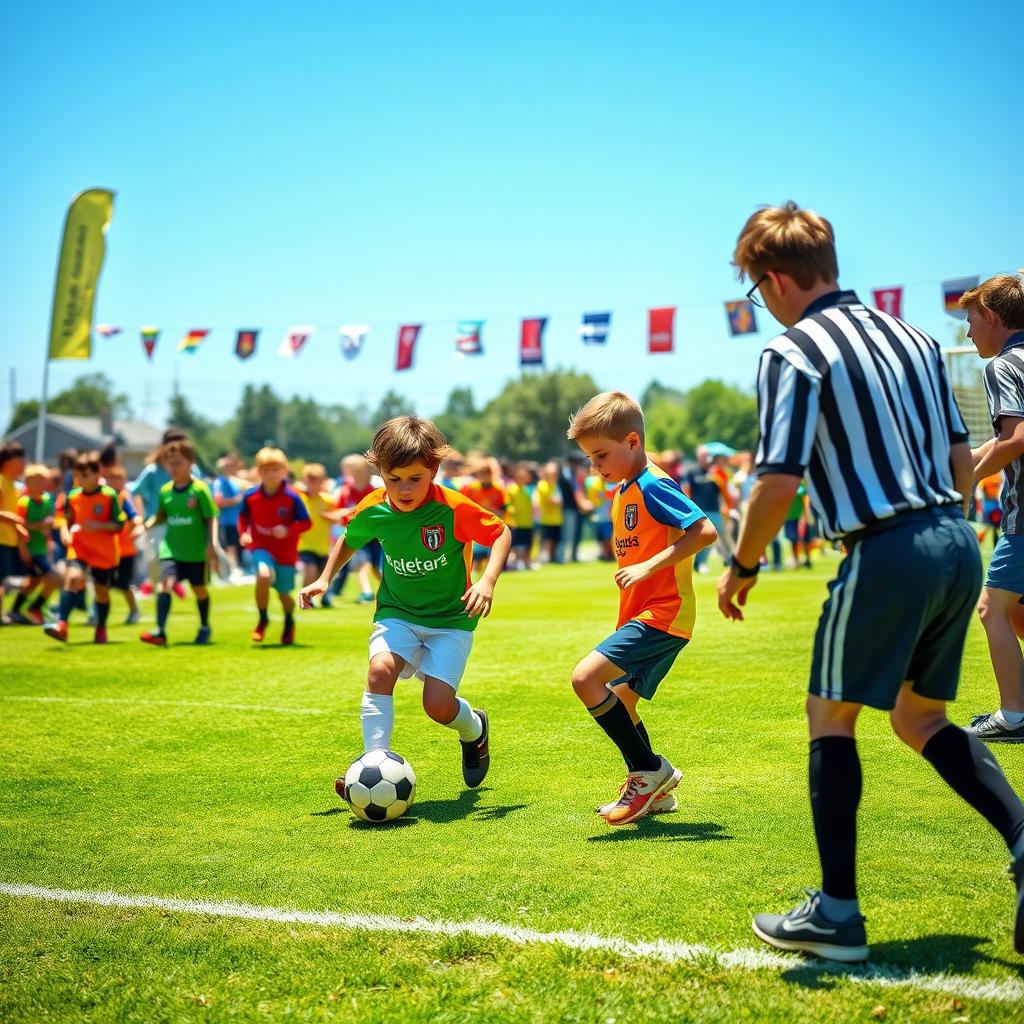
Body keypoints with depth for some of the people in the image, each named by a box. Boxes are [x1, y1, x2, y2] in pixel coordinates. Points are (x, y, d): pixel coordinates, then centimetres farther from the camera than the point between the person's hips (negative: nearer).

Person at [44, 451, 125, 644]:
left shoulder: (109, 495, -10)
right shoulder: (73, 496, 1)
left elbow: (119, 525, -10)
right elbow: (67, 520, 13)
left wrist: (98, 526, -24)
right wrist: (65, 532, -7)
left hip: (104, 553, -1)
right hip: (78, 550, 1)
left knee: (102, 590, 10)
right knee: (73, 577, -24)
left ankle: (101, 629, 33)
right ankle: (61, 625, -31)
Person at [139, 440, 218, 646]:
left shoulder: (199, 489, -10)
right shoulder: (165, 491, 3)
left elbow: (211, 519, -8)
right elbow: (161, 516, 16)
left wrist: (211, 545, -14)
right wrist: (147, 524, -4)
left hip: (197, 551, -3)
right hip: (171, 549, 3)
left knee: (199, 588, 12)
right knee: (165, 584, -15)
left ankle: (205, 628, 33)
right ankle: (160, 631, -19)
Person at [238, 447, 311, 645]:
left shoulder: (292, 497, -12)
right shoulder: (250, 495, -6)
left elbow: (306, 522, -8)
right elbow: (243, 516, 12)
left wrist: (288, 530, -24)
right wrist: (244, 532, -6)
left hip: (285, 552, 0)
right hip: (261, 547, 0)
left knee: (284, 594, 9)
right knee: (264, 575, -30)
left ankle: (289, 624, 45)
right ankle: (263, 620, -6)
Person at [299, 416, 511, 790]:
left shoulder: (454, 508, -20)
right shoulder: (372, 510, -9)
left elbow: (501, 533, -8)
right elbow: (349, 540, 14)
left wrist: (487, 581, -22)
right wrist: (324, 579, 4)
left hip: (451, 619, -3)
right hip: (398, 613, 3)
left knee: (438, 704, -13)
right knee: (379, 669, -27)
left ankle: (475, 729, 24)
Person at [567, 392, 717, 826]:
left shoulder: (653, 485, -14)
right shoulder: (624, 492, 16)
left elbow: (705, 531, -24)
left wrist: (648, 566, -26)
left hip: (661, 615, -10)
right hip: (641, 616, 10)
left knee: (587, 678, -21)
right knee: (619, 706, 16)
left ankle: (650, 770, -9)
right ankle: (654, 792, 30)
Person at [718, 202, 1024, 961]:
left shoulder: (792, 353, -8)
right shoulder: (912, 337, 14)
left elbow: (779, 482, -15)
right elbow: (963, 461, 16)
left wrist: (741, 567, -1)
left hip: (887, 551, -7)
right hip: (957, 544, 7)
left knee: (831, 717, 8)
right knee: (922, 718, 21)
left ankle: (837, 916, 11)